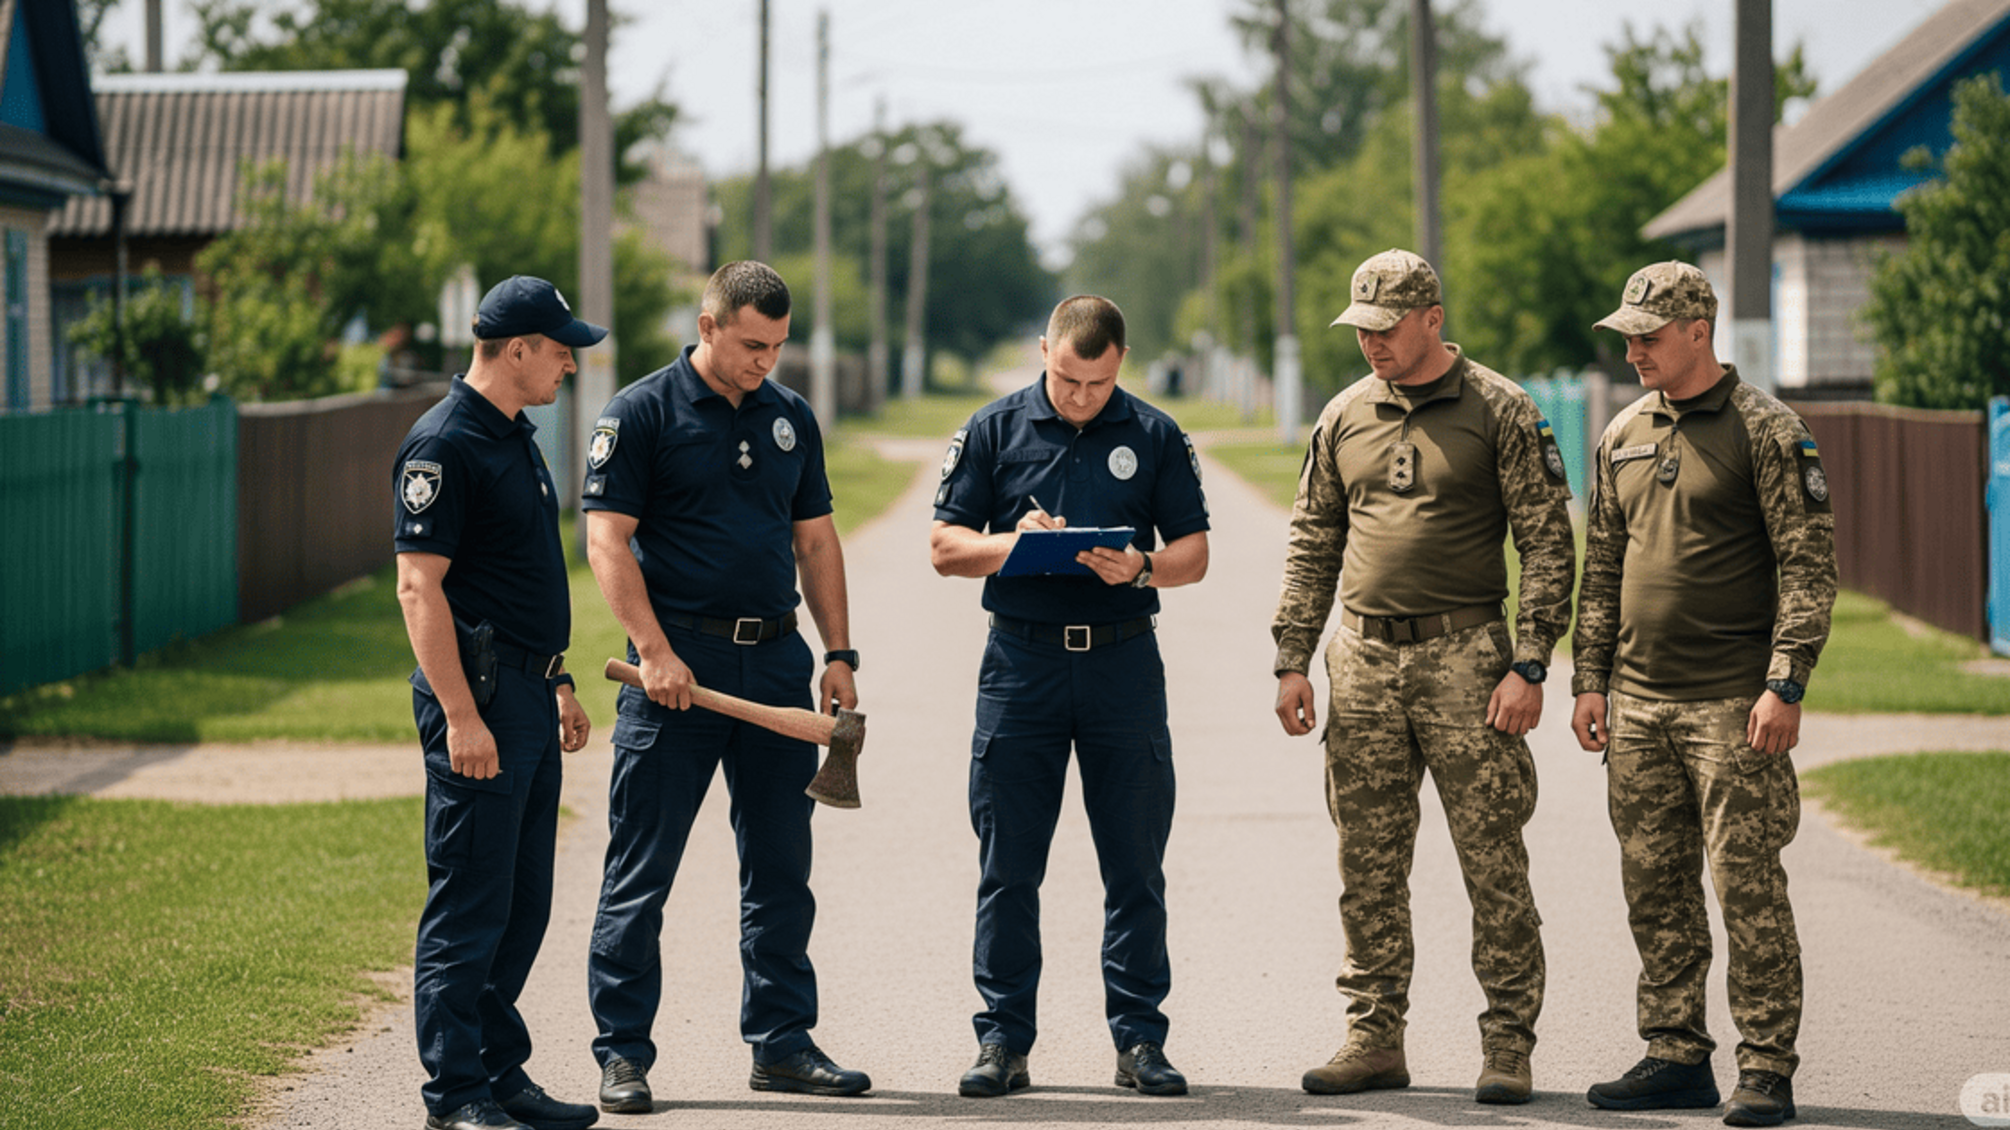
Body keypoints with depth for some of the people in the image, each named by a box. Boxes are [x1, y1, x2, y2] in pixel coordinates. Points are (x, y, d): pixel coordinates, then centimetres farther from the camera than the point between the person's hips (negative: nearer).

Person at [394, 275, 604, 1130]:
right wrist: (461, 715, -22)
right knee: (470, 902, -6)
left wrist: (558, 683, 23)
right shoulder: (445, 445, -14)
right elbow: (420, 586, -19)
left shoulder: (515, 438, 16)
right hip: (477, 691, -10)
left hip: (527, 694, 10)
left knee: (523, 902, 12)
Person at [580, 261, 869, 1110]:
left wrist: (839, 654, 8)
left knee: (781, 865, 9)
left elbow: (815, 539, 16)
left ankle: (783, 1041, 17)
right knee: (640, 871, -2)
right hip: (679, 662, -5)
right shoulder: (641, 413, -5)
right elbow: (608, 539, -9)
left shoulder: (789, 417, 12)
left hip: (776, 659, 5)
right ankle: (622, 1054, 4)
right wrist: (653, 651, -17)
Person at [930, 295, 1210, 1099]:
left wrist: (1141, 568, -15)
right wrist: (1012, 542, -15)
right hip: (1021, 662, 0)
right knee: (1008, 866, 1)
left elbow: (1194, 552, 6)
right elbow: (944, 547, 4)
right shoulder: (994, 430, 5)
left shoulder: (1155, 437, 6)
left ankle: (1140, 1039, 9)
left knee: (1135, 866, 3)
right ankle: (1004, 1039, 8)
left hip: (1123, 661, 0)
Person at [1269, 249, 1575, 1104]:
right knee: (1369, 868, 7)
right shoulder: (1343, 418, 11)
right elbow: (1312, 545, 17)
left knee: (1492, 861, -3)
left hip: (1463, 656, -4)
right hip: (1364, 659, 4)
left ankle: (1507, 1043, 2)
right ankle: (1375, 1039, 14)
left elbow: (1547, 544, -4)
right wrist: (1292, 660, 10)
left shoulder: (1499, 412, -2)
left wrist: (1529, 666, -11)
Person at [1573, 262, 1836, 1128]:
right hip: (1638, 701, 6)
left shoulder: (1765, 431, -6)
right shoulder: (1623, 436, 13)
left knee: (1747, 885, -6)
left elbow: (1809, 568, -9)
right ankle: (1677, 1056, 16)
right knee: (1655, 887, 8)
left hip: (1732, 701, -6)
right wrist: (1590, 680, 13)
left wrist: (1786, 685, -16)